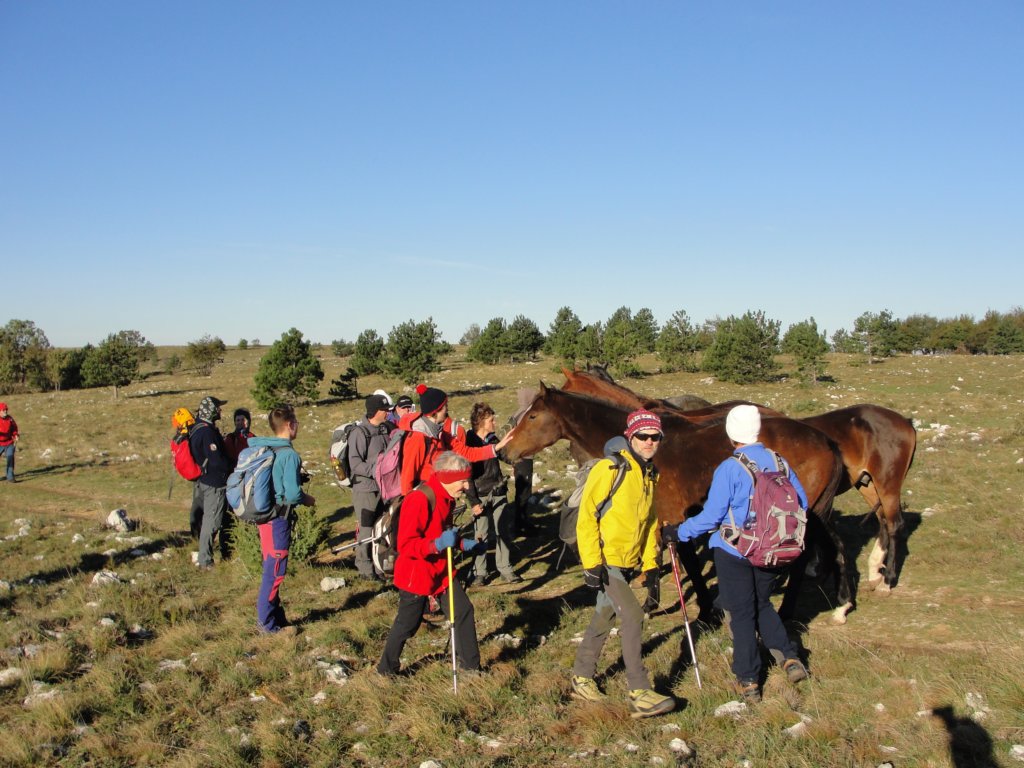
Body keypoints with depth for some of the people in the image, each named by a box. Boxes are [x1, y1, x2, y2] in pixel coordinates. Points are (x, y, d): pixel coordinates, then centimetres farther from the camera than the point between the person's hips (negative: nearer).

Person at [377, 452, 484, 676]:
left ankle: (470, 664, 23)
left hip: (442, 571, 8)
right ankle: (387, 669, 29)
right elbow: (405, 545, -27)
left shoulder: (446, 498, 3)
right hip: (415, 575, -8)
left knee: (463, 611, 7)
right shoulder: (419, 500, -26)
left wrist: (463, 544, 4)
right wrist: (437, 544, -38)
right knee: (407, 624, 7)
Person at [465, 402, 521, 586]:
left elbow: (506, 457, 23)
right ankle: (480, 572, 12)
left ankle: (505, 569, 17)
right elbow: (466, 475, -12)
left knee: (504, 532, 7)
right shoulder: (468, 443, -11)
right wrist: (473, 501, -15)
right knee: (481, 535, 1)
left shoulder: (493, 439, 6)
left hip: (498, 493, 6)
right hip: (480, 496, -5)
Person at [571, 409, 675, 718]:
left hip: (627, 563, 8)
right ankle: (640, 695, -7)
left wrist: (650, 565, 13)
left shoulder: (651, 475, 9)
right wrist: (592, 563, -20)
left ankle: (581, 678, 31)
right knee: (632, 617, -13)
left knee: (603, 619, 15)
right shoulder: (609, 469, -16)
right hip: (604, 561, -8)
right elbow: (586, 517, -17)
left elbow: (650, 522, 17)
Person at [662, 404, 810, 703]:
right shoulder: (779, 462, -2)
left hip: (735, 552, -4)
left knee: (742, 615, 8)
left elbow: (711, 517, -16)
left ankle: (748, 682, 15)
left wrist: (678, 533, -4)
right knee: (762, 605, 25)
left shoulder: (729, 469, -17)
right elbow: (801, 502, 6)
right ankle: (789, 656, 12)